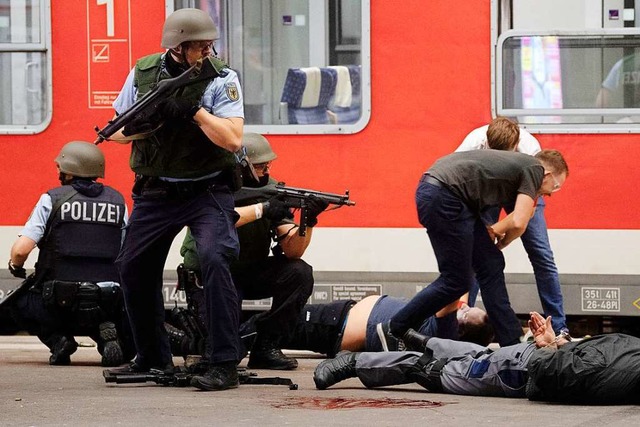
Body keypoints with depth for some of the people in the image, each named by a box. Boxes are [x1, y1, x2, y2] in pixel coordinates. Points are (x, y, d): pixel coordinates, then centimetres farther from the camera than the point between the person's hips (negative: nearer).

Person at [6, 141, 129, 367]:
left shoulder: (53, 199, -2)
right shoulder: (117, 201, 9)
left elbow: (21, 249, -8)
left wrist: (15, 266, 14)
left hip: (61, 305, -3)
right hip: (109, 305, 3)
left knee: (19, 300, 27)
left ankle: (57, 339, 1)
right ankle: (107, 335, 2)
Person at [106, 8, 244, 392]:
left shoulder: (222, 79, -12)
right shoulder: (144, 72, -1)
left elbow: (233, 139, -21)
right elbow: (119, 131, 7)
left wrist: (193, 110, -29)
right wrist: (141, 125, -15)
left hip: (208, 191, -5)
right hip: (156, 194, 5)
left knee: (215, 259, -25)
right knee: (133, 268, 9)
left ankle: (225, 365, -22)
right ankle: (153, 359, 29)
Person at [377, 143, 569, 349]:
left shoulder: (518, 164, 27)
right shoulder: (535, 169, 0)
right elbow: (518, 224, -9)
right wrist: (501, 243, 11)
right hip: (443, 198, -10)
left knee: (491, 266, 12)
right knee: (456, 281, -2)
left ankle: (513, 344, 14)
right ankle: (392, 330, 7)